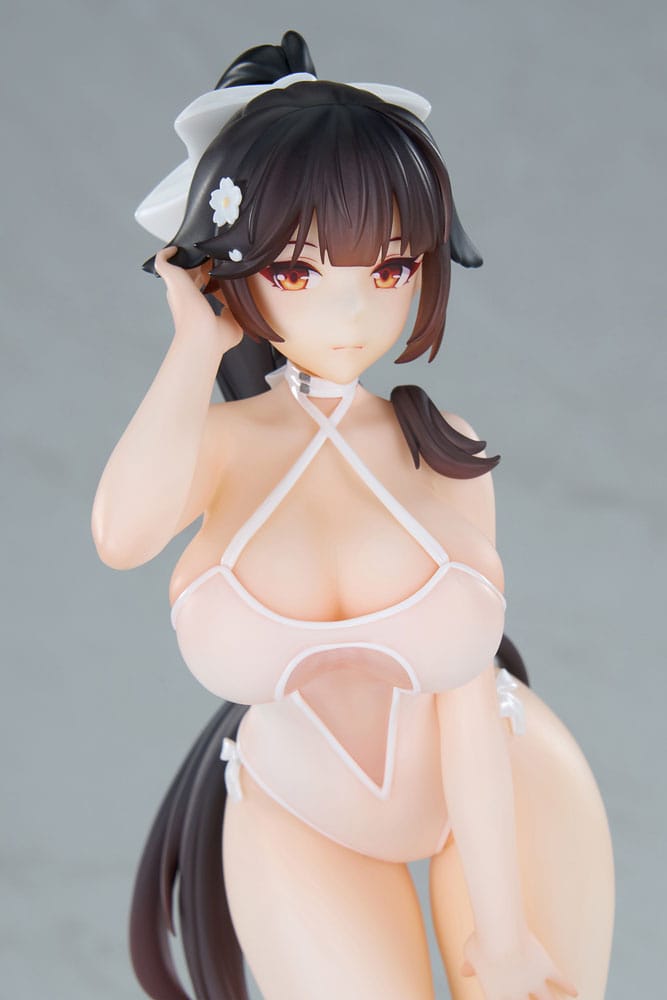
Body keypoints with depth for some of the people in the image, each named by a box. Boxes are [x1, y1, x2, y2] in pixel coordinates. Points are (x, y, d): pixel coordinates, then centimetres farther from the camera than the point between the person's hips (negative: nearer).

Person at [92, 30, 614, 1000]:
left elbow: (468, 699, -15)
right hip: (304, 823, 0)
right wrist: (201, 338, -26)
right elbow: (123, 536, -38)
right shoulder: (215, 446, -14)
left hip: (510, 788, 1)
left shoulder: (444, 454, -15)